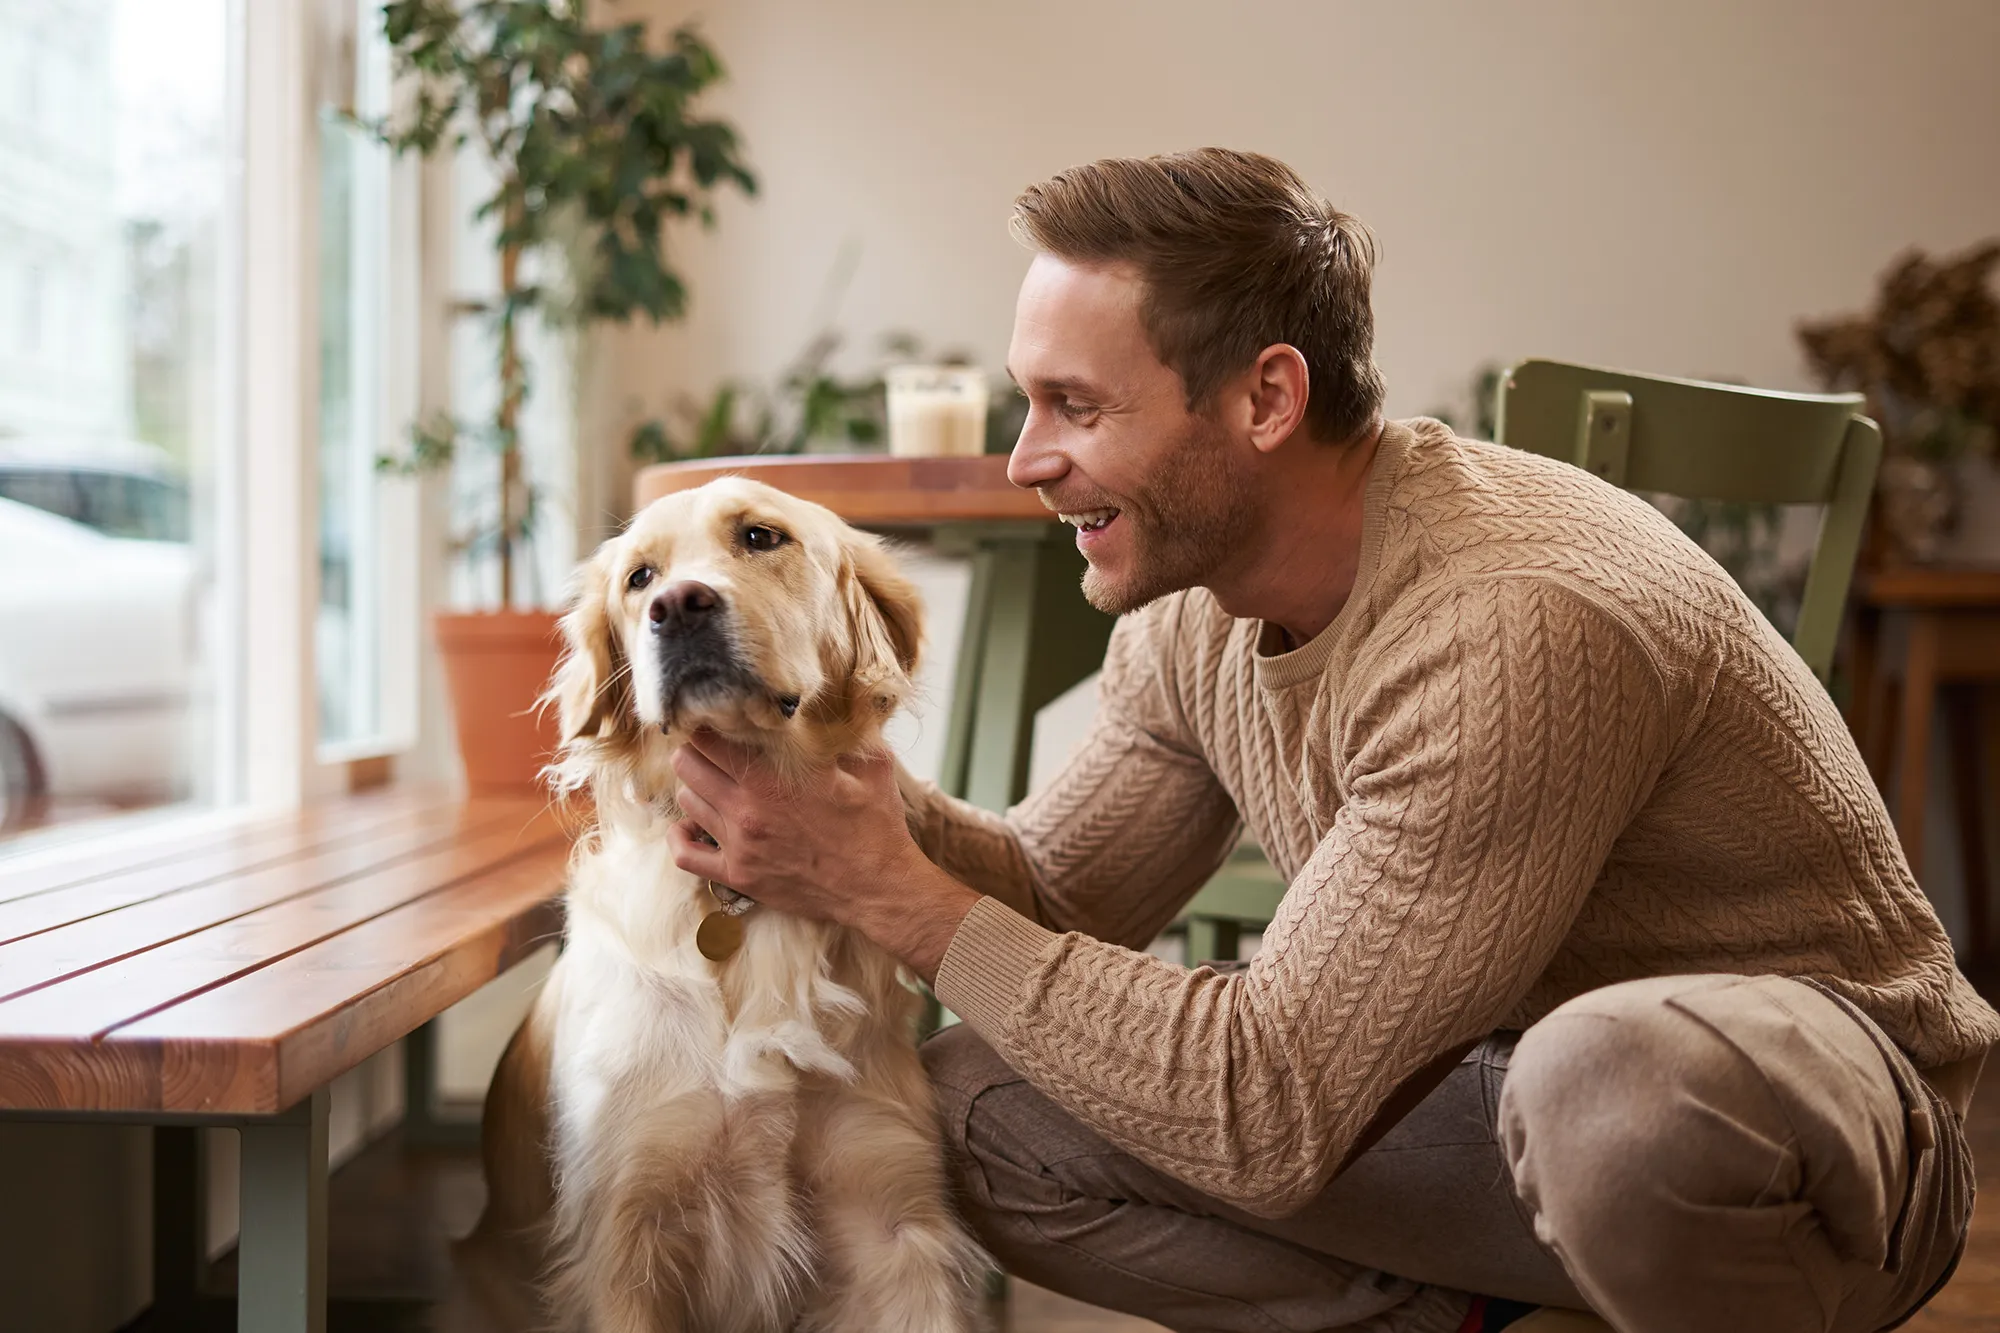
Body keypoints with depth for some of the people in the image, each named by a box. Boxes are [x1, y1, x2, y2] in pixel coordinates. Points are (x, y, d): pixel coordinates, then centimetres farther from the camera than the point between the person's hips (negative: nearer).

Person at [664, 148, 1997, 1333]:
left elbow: (1266, 1111, -30)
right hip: (1498, 1075, 7)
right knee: (980, 1104, -7)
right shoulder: (1193, 609, -4)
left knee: (1612, 1079, -43)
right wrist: (860, 791, -16)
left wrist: (898, 895, -25)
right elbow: (1055, 896, 3)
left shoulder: (1512, 631, -32)